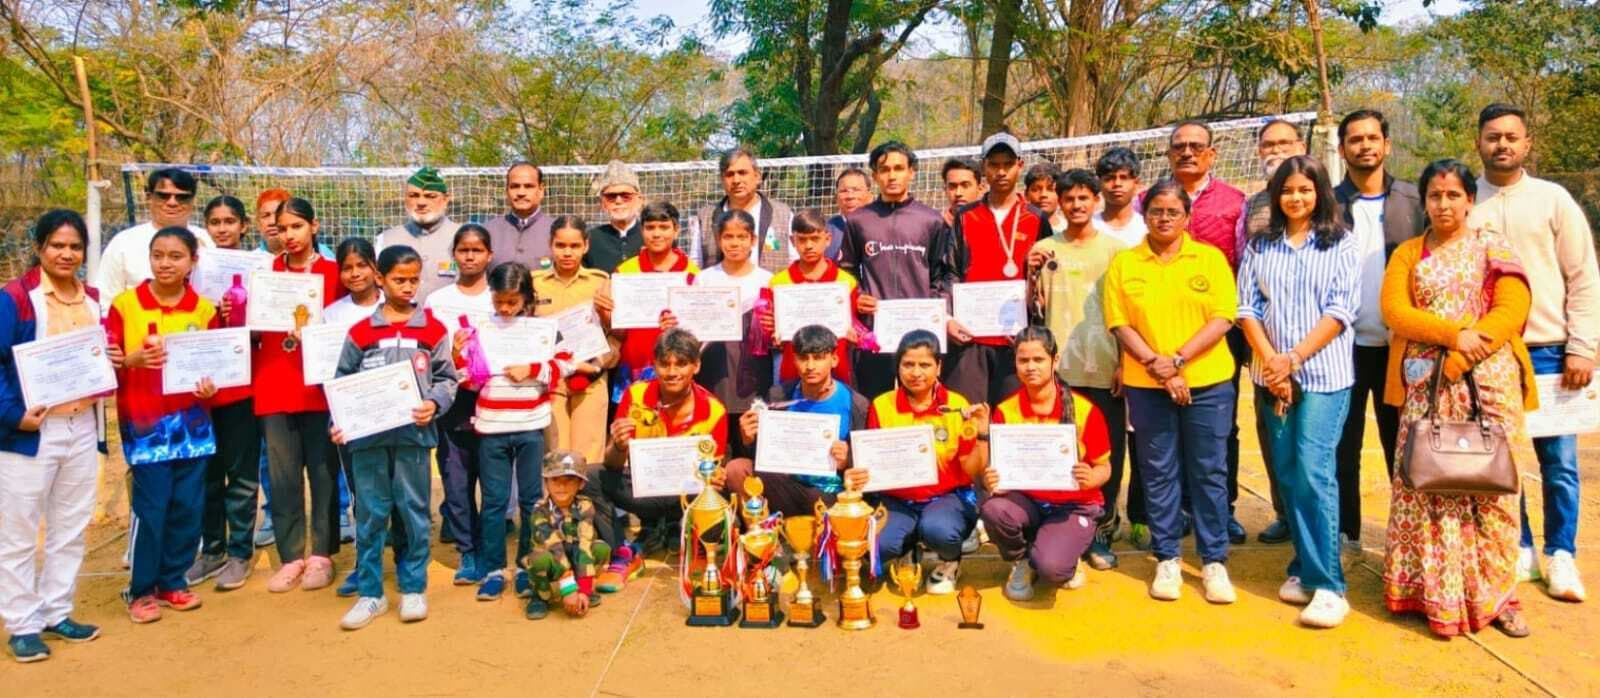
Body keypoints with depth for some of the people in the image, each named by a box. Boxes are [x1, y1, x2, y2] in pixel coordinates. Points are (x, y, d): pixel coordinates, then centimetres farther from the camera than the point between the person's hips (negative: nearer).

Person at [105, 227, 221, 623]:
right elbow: (106, 363, -2)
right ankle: (141, 590, 14)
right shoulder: (124, 305, -4)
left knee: (188, 505, 7)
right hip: (144, 423, -3)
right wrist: (134, 358, -21)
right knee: (151, 506, -2)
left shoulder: (204, 310, 2)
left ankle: (173, 581, 23)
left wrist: (211, 385, -10)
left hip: (192, 421, 3)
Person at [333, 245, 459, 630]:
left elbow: (447, 378, 4)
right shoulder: (360, 332, 5)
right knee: (370, 515, 7)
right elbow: (342, 384, 7)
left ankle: (413, 589, 19)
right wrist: (338, 423, -5)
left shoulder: (433, 329, 3)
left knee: (414, 511, 7)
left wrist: (434, 404, -14)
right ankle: (370, 593, 17)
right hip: (367, 436, 1)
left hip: (414, 433, -1)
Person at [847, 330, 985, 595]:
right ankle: (907, 551, 10)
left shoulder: (957, 406, -3)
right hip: (896, 501, 1)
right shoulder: (882, 406, -1)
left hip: (947, 497, -1)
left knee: (937, 529, -36)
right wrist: (858, 476, -21)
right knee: (872, 545, -29)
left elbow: (972, 471, -1)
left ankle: (950, 562, 4)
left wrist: (982, 434, -18)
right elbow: (872, 463, 2)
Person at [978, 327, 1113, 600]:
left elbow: (1104, 467, -1)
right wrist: (991, 481, -25)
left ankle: (1068, 557, 12)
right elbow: (995, 468, 0)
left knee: (1050, 568, -30)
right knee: (993, 509, -33)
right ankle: (1021, 561, 2)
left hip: (1074, 505, -2)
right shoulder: (1005, 411, -3)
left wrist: (1091, 479, -25)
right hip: (1026, 501, 3)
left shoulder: (1084, 410, -9)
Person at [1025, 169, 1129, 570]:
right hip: (1059, 367, 0)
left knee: (1107, 455, 5)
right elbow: (1033, 309, 5)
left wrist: (1125, 361, -2)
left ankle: (1101, 533, 17)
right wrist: (1032, 275, -12)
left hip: (1105, 369, 0)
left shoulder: (1115, 249, 4)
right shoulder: (1044, 249, 5)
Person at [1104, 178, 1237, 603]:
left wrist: (1177, 360, -14)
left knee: (1209, 471, 5)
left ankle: (1214, 560, 16)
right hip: (1146, 385, 0)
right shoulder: (1123, 263, 4)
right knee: (1158, 472, 7)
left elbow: (1223, 318, -4)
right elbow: (1120, 324, -1)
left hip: (1207, 382, 0)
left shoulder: (1210, 258, 3)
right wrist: (1156, 366, -13)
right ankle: (1166, 559, 18)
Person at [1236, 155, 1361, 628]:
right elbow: (1247, 307, 4)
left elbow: (1339, 311, -6)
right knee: (1285, 475, 6)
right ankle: (1305, 568, 17)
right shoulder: (1260, 246, 11)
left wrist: (1293, 359, -13)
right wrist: (1270, 361, -9)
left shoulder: (1341, 245, 3)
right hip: (1270, 375, 4)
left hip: (1324, 374, -3)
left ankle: (1327, 584, -7)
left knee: (1313, 472, -12)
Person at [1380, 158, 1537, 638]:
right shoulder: (1407, 254, 13)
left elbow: (1512, 310, -4)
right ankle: (1436, 594, 4)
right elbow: (1394, 312, -1)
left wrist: (1461, 360, -15)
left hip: (1488, 380, -1)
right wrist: (1455, 334, -15)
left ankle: (1494, 593, 10)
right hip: (1425, 386, 1)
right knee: (1428, 484, -3)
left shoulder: (1494, 249, 8)